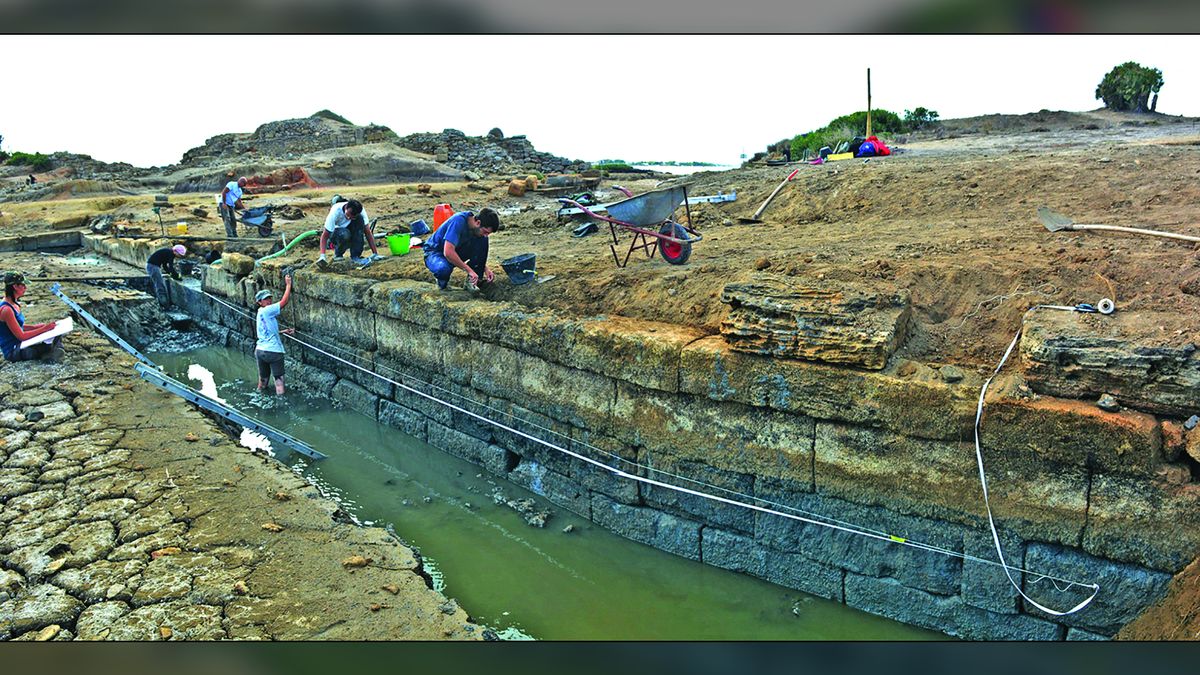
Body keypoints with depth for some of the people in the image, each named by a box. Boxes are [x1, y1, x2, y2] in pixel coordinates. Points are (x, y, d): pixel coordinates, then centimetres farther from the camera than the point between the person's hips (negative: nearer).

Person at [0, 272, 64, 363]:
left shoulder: (14, 304, 7)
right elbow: (21, 336, -21)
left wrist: (43, 326, 6)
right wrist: (44, 329, -18)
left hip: (19, 346, 10)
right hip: (13, 352, -9)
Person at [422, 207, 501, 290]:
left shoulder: (477, 229, -9)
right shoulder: (458, 221, -31)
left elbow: (480, 251, 8)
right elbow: (448, 252, -38)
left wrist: (485, 268, -9)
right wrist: (469, 270, -33)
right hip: (435, 252, -6)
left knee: (483, 240, -14)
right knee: (444, 268, -41)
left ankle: (472, 280, -10)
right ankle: (442, 277, -4)